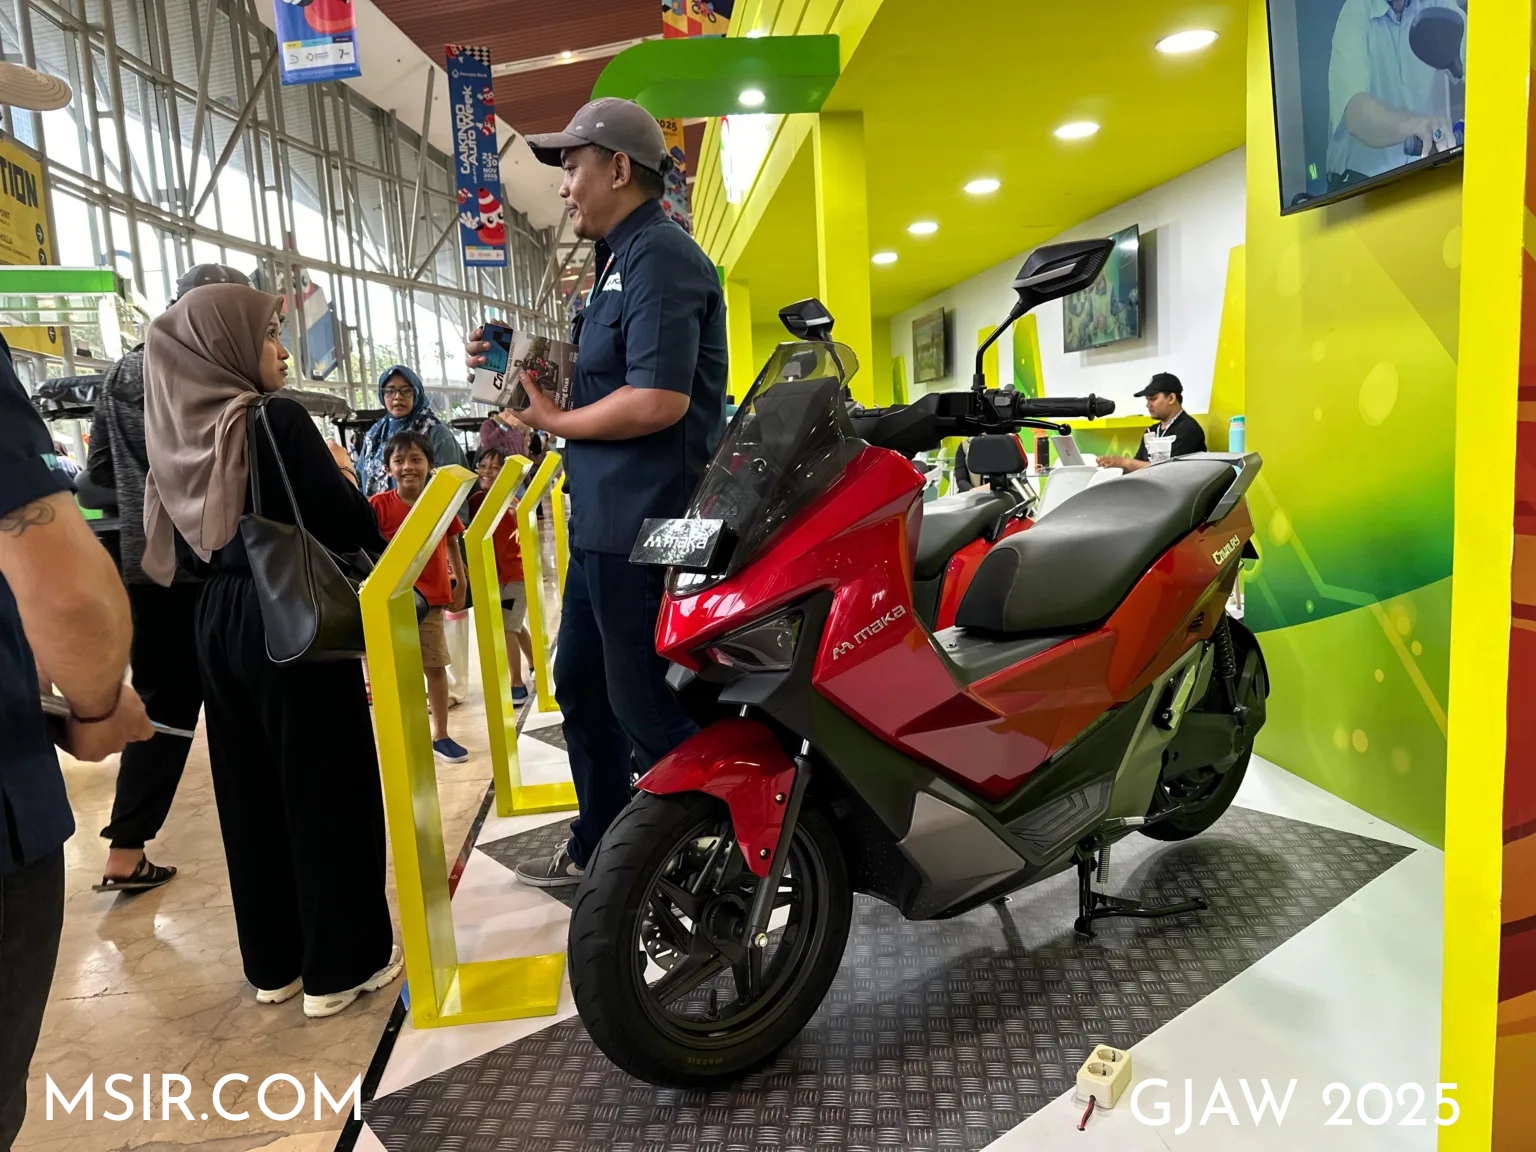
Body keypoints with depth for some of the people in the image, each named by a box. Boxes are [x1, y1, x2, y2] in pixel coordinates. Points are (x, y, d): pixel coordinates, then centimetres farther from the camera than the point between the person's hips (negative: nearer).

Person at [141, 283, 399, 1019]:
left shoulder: (180, 431, 6)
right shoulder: (276, 419, -15)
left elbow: (182, 541, 13)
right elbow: (344, 515, -14)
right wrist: (382, 560, 4)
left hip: (218, 622, 7)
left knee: (250, 790, 14)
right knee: (325, 786, 3)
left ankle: (273, 960, 26)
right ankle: (340, 964, 13)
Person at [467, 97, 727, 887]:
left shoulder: (659, 257, -14)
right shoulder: (622, 261, 18)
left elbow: (657, 399, -26)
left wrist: (553, 421, -12)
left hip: (644, 530, -11)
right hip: (605, 524, 11)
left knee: (649, 711, -3)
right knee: (583, 688, 20)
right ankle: (597, 848, 36)